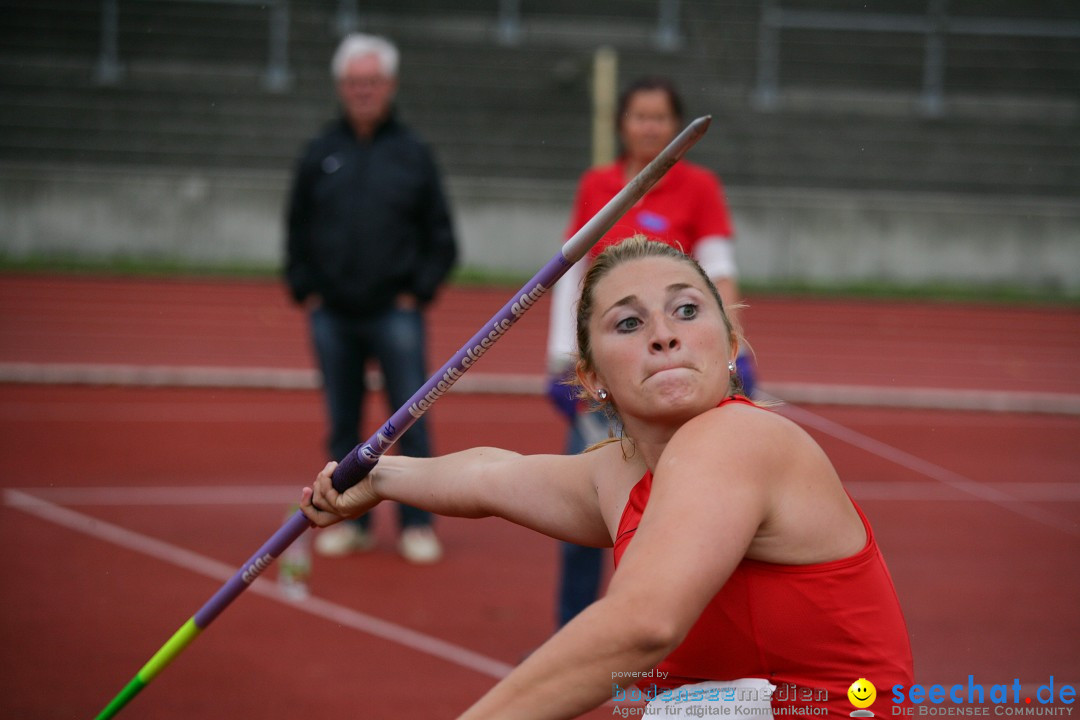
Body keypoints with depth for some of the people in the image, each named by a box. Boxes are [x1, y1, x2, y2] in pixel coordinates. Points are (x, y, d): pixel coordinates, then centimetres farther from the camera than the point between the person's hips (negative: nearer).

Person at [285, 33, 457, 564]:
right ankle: (351, 521, 16)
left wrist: (418, 291, -3)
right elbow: (297, 231, 13)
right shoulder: (319, 155, 8)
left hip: (395, 315, -2)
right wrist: (305, 290, 3)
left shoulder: (412, 155, 4)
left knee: (411, 421, -5)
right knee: (343, 426, 7)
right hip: (333, 316, 2)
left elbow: (440, 237, 7)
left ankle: (417, 525, 2)